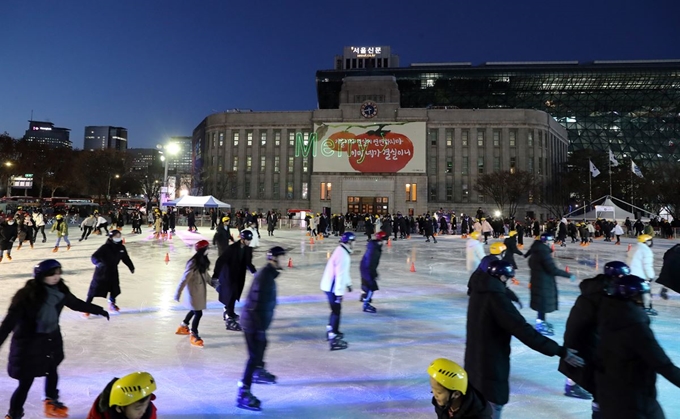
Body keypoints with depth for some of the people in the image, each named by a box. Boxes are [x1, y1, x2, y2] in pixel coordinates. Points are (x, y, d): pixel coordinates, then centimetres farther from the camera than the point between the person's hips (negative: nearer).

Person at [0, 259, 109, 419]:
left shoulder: (59, 291, -8)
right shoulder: (27, 294, -26)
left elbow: (76, 303, 8)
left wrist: (99, 310, 17)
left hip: (52, 339, 6)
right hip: (29, 342, -6)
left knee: (52, 371, 24)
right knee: (25, 383, 0)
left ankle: (51, 401, 49)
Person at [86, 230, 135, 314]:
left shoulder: (121, 248, -3)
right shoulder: (105, 247, -23)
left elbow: (126, 258, 12)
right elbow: (94, 257, -29)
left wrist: (131, 267, 19)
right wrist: (98, 262, -50)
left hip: (113, 271, 6)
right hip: (102, 271, -6)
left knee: (115, 289, 15)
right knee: (95, 289, -6)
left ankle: (112, 304, 38)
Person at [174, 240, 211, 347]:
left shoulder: (203, 260, 0)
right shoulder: (193, 263, -26)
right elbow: (184, 278, -24)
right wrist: (178, 292, -21)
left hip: (200, 291, 9)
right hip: (193, 292, -9)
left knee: (194, 311, 23)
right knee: (198, 313, -4)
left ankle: (183, 327, 45)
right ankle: (193, 335, 14)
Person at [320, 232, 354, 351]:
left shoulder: (342, 251, 9)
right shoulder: (342, 255, -23)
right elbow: (340, 275, -26)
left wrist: (348, 283, 29)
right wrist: (339, 293, -25)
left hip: (330, 286, 10)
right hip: (333, 288, -10)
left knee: (336, 309, 23)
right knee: (336, 311, -8)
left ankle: (331, 330, 38)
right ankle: (333, 339, -6)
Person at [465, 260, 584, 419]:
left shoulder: (478, 291, 0)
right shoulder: (496, 297, -26)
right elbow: (523, 331, -30)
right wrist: (559, 351, -27)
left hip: (475, 358, 9)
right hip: (492, 363, -9)